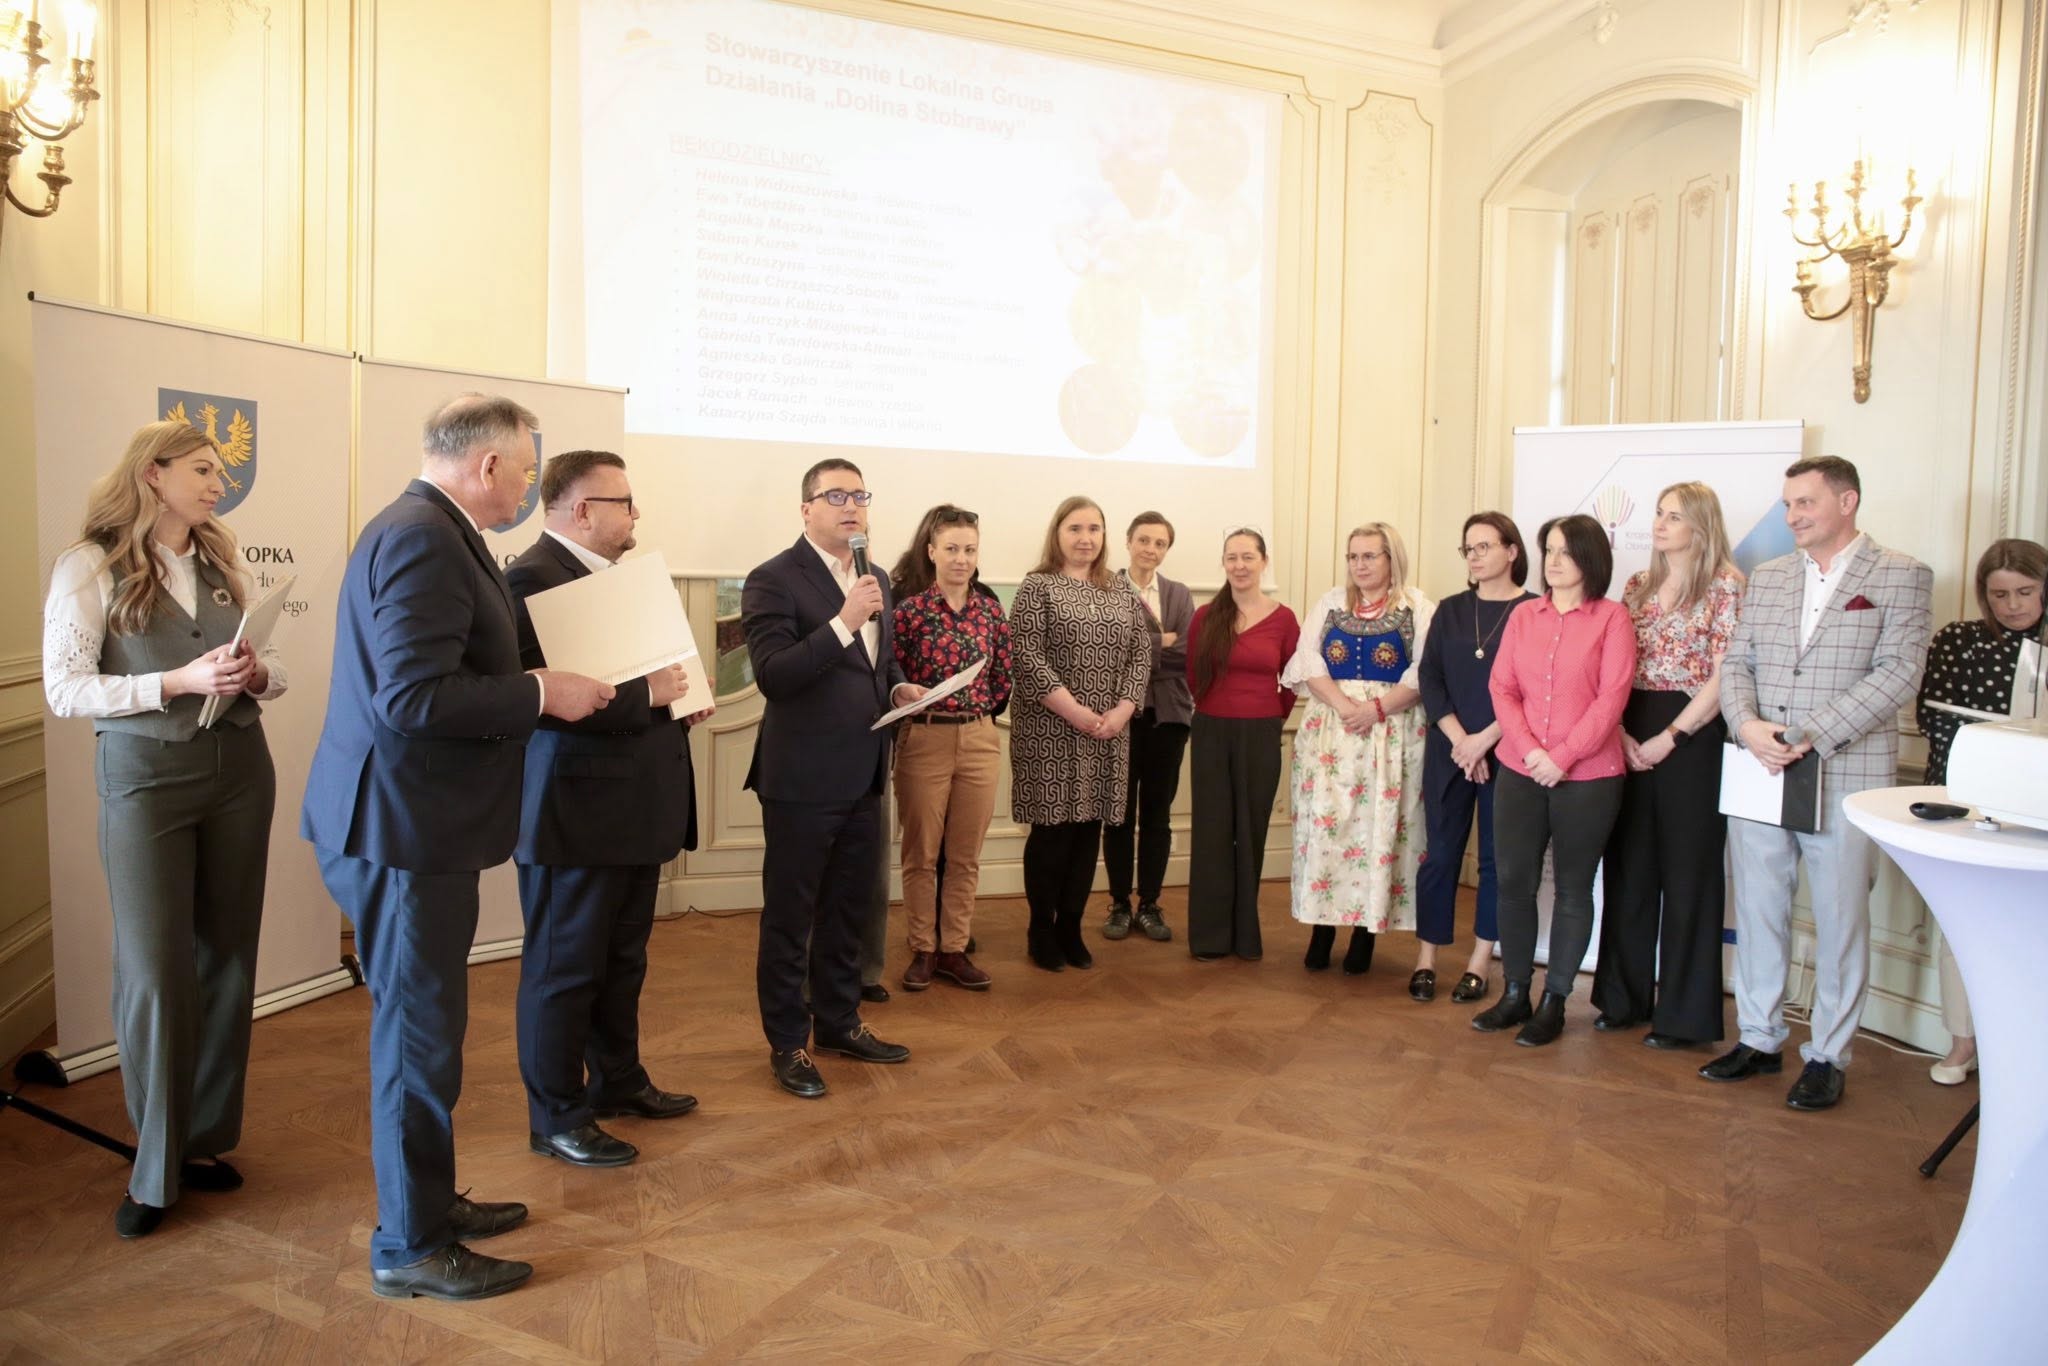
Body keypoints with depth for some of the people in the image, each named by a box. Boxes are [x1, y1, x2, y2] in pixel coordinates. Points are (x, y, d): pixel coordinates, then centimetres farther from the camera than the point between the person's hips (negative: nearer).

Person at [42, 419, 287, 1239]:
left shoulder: (224, 561, 10)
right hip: (145, 777, -5)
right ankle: (156, 1167, 14)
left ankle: (207, 1140, 25)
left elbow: (266, 670, 14)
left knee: (228, 960, 9)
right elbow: (64, 689, -11)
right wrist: (179, 681, -21)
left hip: (238, 768, 5)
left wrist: (260, 674, -9)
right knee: (153, 973, -1)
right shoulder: (89, 567, -5)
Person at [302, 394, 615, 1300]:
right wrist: (542, 694, -19)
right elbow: (413, 698, -28)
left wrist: (533, 689, 12)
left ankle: (428, 1201, 36)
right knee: (419, 1033, 2)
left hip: (412, 822, 11)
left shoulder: (424, 529, 13)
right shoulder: (422, 539, -20)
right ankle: (411, 1247, 18)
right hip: (403, 827, -11)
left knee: (422, 1023, 20)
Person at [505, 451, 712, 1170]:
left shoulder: (613, 573, 14)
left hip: (633, 805, 10)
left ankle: (617, 1080, 38)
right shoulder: (532, 577, -17)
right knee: (565, 968, 5)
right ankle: (557, 1118, 19)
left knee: (623, 958, 21)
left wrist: (680, 693, 6)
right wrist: (645, 695, -26)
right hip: (576, 807, -10)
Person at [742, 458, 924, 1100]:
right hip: (804, 777, -7)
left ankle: (839, 1023, 34)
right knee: (789, 917, 6)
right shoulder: (773, 581, -12)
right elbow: (772, 675, -22)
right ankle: (788, 1043, 20)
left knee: (848, 910, 19)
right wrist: (843, 623, -30)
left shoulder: (875, 580, 11)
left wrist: (899, 687, 3)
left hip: (863, 776, 7)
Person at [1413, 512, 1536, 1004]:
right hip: (1448, 751, 3)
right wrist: (1459, 740, -10)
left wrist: (1485, 740, -14)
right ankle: (1425, 960, 13)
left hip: (1506, 754, -2)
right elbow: (1429, 679, 2)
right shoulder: (1450, 610, 9)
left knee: (1496, 858, 6)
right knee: (1440, 855, 5)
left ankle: (1479, 964, 17)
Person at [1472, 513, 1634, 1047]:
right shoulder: (1523, 616, 8)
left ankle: (1553, 1002, 19)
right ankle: (1514, 994, 19)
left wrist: (1563, 757, -15)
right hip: (1520, 772, 3)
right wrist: (1529, 749, -11)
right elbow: (1502, 688, 3)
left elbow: (1611, 698, -9)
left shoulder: (1611, 618, -2)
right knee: (1514, 882, 5)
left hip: (1587, 776, -3)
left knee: (1572, 889, 8)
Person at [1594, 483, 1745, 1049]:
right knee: (1628, 868, 10)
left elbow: (1722, 678, -11)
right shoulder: (1637, 586, 12)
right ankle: (1624, 997, 22)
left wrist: (1668, 738, -14)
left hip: (1693, 740, -5)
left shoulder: (1725, 587, -5)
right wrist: (1620, 733, -4)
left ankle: (1685, 1014, 13)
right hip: (1630, 739, 5)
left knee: (1688, 873, 2)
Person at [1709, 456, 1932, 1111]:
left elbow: (1898, 673, -11)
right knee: (1757, 911, 11)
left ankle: (1827, 1056, 18)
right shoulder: (1767, 578, 13)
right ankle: (1759, 1040, 25)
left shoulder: (1902, 576, -1)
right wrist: (1748, 725, -11)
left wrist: (1814, 735, -19)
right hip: (1759, 774, 4)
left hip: (1844, 779, -4)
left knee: (1840, 921, 5)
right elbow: (1735, 664, 9)